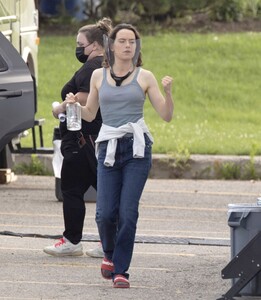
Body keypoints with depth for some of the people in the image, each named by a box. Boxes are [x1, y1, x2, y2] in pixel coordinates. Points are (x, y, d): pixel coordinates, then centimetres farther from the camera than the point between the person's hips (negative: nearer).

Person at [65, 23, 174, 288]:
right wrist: (74, 105, -1)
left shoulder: (144, 77, 6)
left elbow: (166, 116, 5)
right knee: (105, 213, -7)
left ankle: (120, 269, 2)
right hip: (109, 147, 1)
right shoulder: (98, 76, 11)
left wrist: (168, 93, -12)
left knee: (128, 212, -9)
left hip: (137, 148, -1)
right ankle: (110, 254, 24)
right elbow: (89, 115, 19)